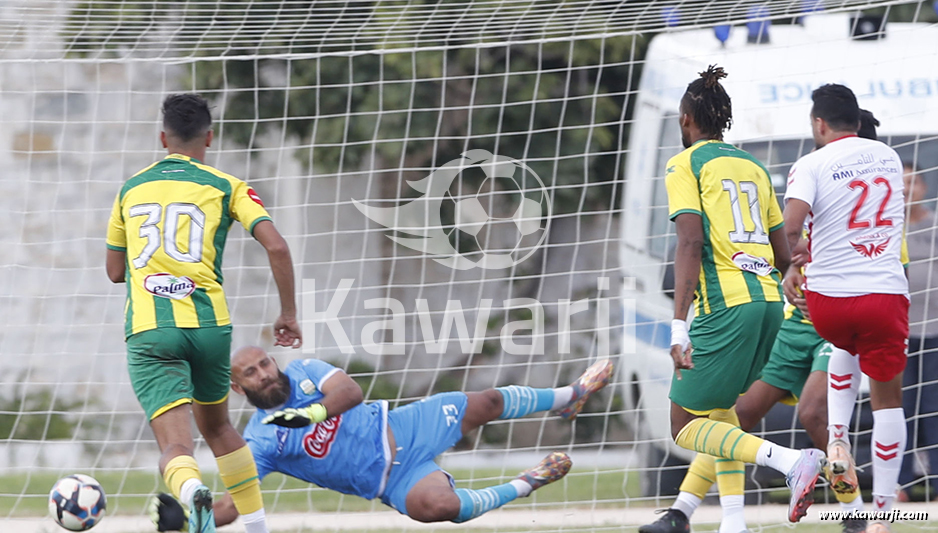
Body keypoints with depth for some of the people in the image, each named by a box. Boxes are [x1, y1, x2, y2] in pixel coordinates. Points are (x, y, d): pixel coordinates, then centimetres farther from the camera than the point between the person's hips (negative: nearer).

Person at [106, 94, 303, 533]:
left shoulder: (131, 189, 15)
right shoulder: (225, 187, 8)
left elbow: (114, 271, 23)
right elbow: (276, 246, -4)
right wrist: (288, 314, 5)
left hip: (148, 331, -1)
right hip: (209, 323, 1)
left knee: (175, 446, -11)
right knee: (216, 425, 27)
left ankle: (192, 492, -45)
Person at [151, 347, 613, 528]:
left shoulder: (302, 372, -5)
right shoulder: (259, 442, -14)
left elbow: (351, 391, -23)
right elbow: (233, 504, -20)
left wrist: (314, 412, -42)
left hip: (404, 428, 4)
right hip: (392, 480, -4)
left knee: (487, 403, 3)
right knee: (434, 504, -35)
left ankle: (568, 396, 36)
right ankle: (520, 486, -6)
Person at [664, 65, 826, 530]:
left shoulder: (685, 164, 0)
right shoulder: (753, 166, 19)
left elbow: (690, 243, -13)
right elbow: (784, 256, 18)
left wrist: (678, 327, -17)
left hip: (724, 304, -7)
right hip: (768, 300, 7)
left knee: (686, 427, -2)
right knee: (718, 407, 23)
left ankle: (790, 460, -22)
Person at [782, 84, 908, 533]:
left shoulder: (811, 165, -4)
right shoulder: (888, 158, 11)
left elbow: (791, 227, -18)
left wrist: (790, 270, 0)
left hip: (828, 297, -1)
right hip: (886, 293, 1)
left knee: (847, 348, 34)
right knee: (887, 399, 8)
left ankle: (837, 440, 16)